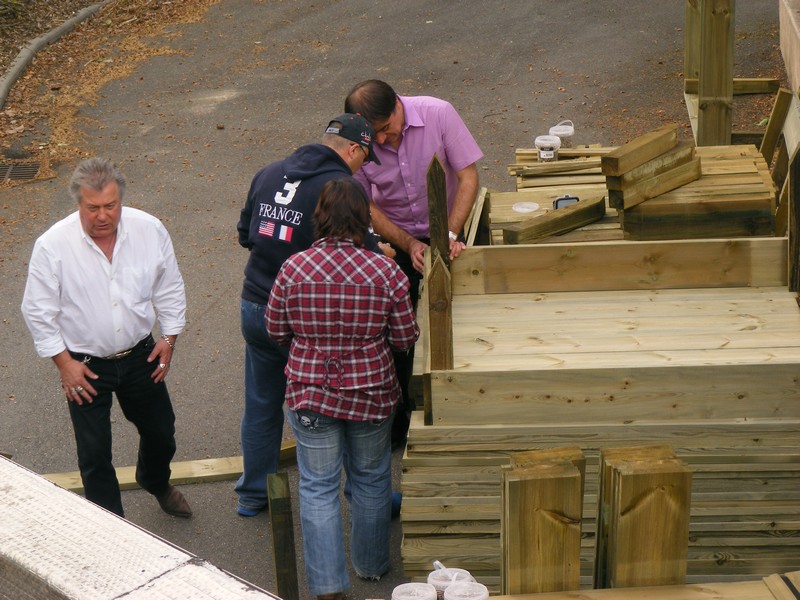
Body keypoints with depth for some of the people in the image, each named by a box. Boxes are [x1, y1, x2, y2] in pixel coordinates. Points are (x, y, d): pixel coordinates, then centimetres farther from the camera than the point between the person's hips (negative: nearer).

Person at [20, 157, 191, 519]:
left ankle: (156, 483, 55)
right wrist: (64, 362, -12)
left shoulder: (149, 230, -14)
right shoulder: (53, 245, -21)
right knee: (94, 453, 7)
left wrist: (169, 338, 0)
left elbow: (169, 289, 2)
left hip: (140, 356, 3)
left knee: (160, 432, 22)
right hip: (85, 365, -3)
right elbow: (37, 311, -11)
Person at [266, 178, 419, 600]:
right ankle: (371, 564, 38)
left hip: (310, 393, -1)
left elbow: (276, 330, -1)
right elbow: (405, 338, -6)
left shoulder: (293, 269, -14)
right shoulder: (385, 272, -15)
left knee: (318, 488, 10)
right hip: (371, 393, 1)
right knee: (371, 479, 21)